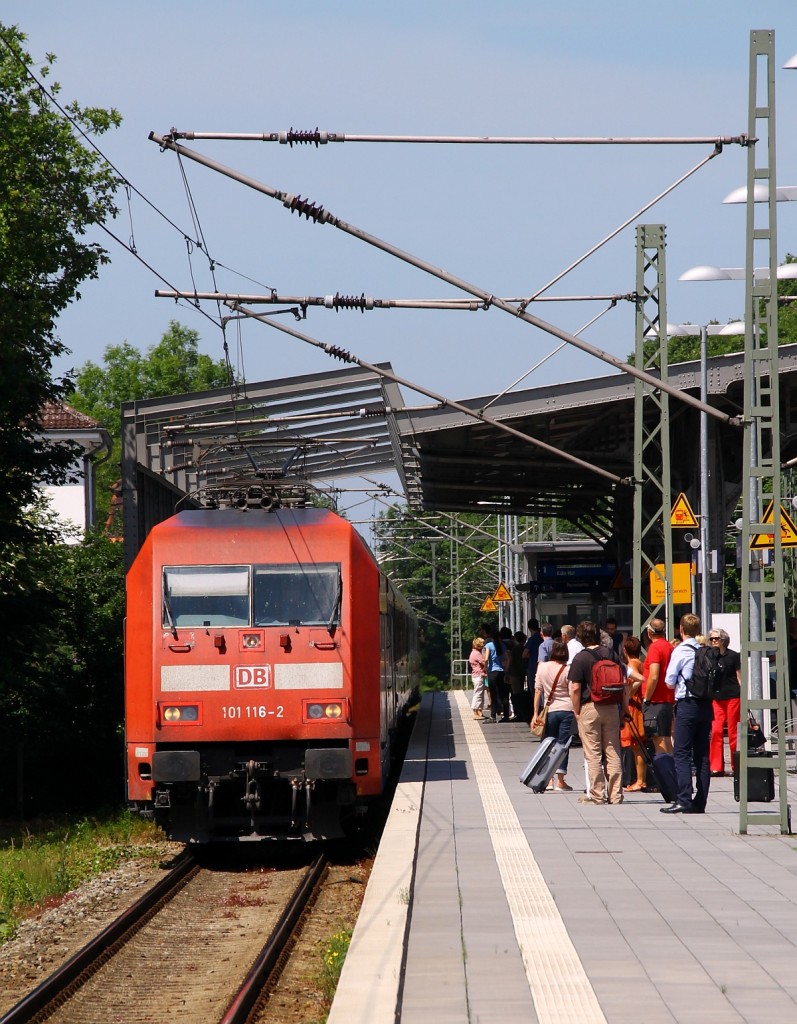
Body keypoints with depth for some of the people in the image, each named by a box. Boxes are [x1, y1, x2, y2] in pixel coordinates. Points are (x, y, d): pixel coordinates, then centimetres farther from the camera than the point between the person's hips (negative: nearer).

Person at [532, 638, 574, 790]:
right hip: (567, 709, -2)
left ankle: (549, 780, 11)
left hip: (550, 710, 2)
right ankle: (561, 780, 0)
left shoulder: (542, 667, -1)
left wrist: (536, 713, 4)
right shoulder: (567, 670, -7)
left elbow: (537, 691, 1)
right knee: (563, 744, 1)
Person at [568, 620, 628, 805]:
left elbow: (575, 688, -12)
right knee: (613, 753, 7)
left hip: (589, 708, -4)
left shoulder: (580, 658, -7)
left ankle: (596, 795, 0)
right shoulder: (611, 654, 5)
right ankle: (616, 795, 7)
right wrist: (624, 706, 14)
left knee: (593, 755, 1)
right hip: (611, 707, 4)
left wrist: (577, 711, -2)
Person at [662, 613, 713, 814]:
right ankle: (700, 802, 8)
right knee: (702, 754, 8)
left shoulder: (681, 651, -8)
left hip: (687, 705, -5)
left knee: (682, 753, -5)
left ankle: (684, 800, -14)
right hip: (706, 704, 5)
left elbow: (669, 682, -5)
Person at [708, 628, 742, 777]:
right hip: (716, 698, 3)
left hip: (733, 697, -3)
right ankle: (716, 767, -7)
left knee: (733, 732, -1)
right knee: (716, 731, -8)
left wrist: (744, 697, -3)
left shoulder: (733, 656, 1)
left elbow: (740, 678, 3)